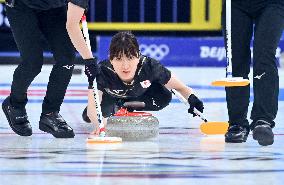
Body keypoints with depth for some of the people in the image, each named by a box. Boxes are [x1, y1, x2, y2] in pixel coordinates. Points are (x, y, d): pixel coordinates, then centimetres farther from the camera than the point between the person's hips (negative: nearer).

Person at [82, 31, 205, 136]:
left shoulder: (149, 67, -38)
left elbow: (180, 88, -25)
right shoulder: (103, 72, -43)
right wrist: (100, 122, -77)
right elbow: (93, 108, -54)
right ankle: (114, 109, 15)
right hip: (111, 96, 0)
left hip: (138, 93, 0)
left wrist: (191, 98, -47)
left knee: (163, 98, -24)